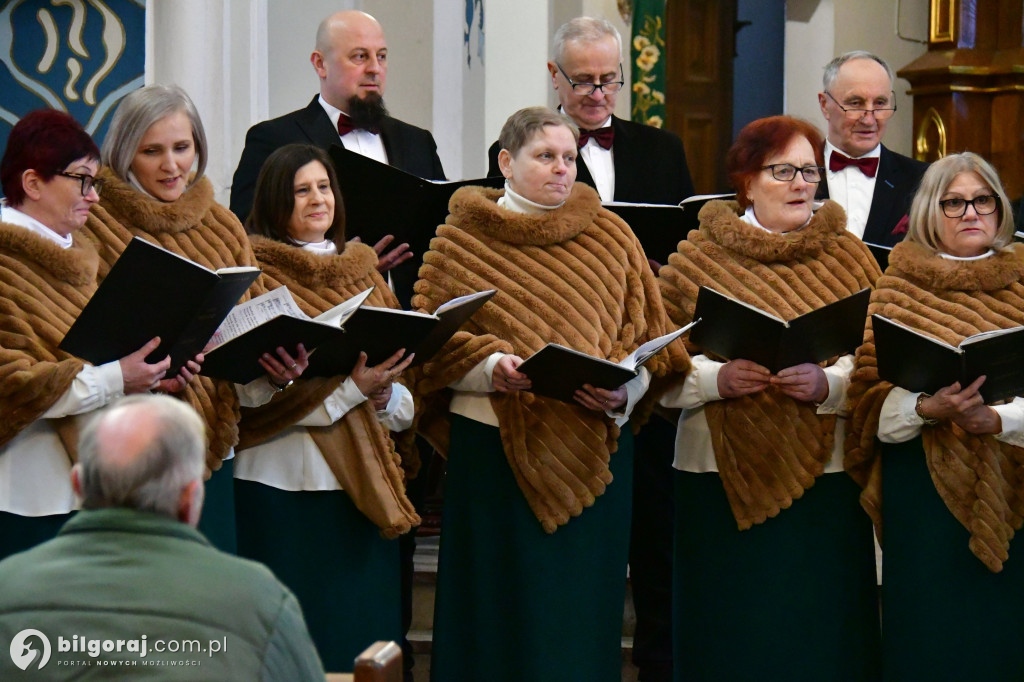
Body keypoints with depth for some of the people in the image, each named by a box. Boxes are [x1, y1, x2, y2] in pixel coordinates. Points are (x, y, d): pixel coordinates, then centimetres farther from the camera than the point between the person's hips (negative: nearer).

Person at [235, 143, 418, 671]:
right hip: (283, 480, -5)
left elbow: (402, 404, 12)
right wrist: (351, 387, -21)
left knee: (362, 623, 7)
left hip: (363, 483, 5)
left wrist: (383, 393, -11)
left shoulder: (365, 275, 15)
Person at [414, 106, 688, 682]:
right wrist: (491, 367, -19)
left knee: (584, 609, 4)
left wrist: (621, 391, -13)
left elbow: (647, 334, 6)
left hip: (596, 448, 2)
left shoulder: (611, 235, 11)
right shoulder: (462, 239, 5)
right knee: (506, 611, -1)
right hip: (495, 445, -2)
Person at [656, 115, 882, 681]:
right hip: (723, 475, -1)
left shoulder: (848, 257, 9)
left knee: (819, 634, 2)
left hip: (825, 478, 1)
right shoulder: (699, 257, 6)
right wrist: (716, 379, -18)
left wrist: (826, 384, -19)